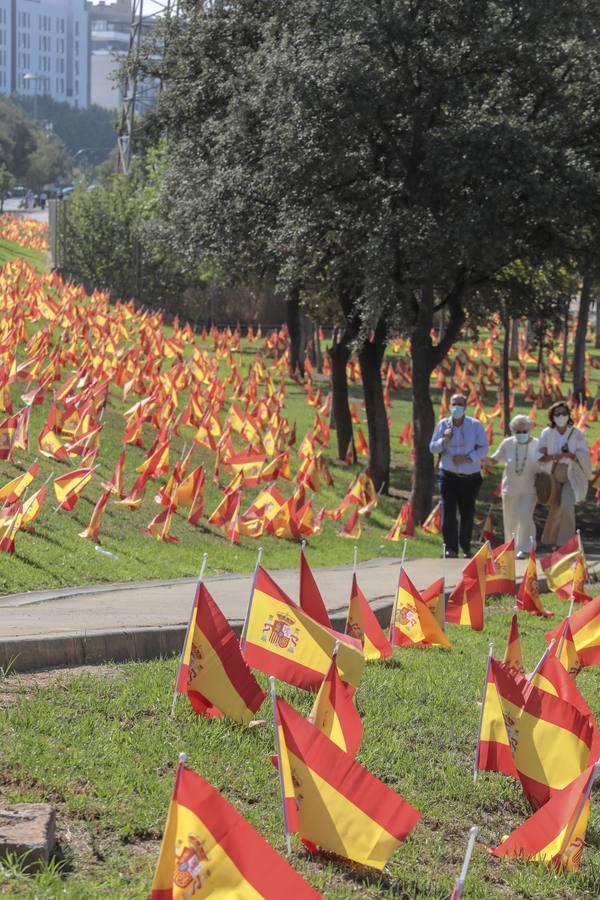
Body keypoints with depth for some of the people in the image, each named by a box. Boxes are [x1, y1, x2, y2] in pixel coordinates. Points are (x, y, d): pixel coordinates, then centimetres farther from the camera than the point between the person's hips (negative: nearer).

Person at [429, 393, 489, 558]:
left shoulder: (475, 425, -2)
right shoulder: (442, 425, 4)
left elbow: (483, 448, -5)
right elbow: (433, 448, 7)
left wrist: (467, 458, -19)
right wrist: (444, 440, -14)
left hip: (470, 477, 0)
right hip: (449, 476, 0)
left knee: (468, 513, 6)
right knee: (448, 512, -9)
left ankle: (466, 548, 20)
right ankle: (451, 548, -3)